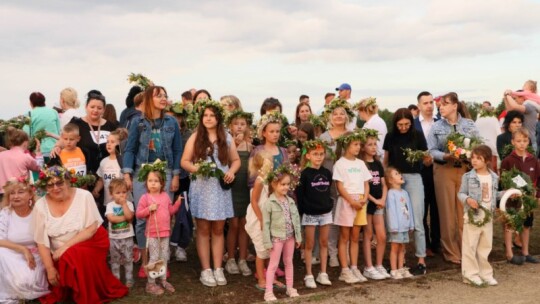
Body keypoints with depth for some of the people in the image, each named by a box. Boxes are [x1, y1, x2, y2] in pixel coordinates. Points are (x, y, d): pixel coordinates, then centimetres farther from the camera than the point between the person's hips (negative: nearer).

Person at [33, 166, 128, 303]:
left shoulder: (83, 196, -12)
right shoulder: (40, 206, -6)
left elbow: (92, 228, -14)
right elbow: (42, 241, -5)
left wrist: (66, 247, -22)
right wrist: (50, 268, -12)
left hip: (90, 244, -3)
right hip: (61, 254, 3)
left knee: (72, 257, -30)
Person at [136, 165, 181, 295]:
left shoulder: (165, 196, 7)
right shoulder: (145, 197, -7)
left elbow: (171, 211, 13)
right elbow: (138, 214, -8)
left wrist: (178, 202, 2)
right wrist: (149, 209, -21)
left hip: (165, 232, 5)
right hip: (152, 233, -5)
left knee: (164, 257, 12)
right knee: (154, 258, -2)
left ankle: (163, 280, 25)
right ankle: (150, 284, 9)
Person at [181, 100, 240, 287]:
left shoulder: (226, 138, 8)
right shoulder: (195, 137, 1)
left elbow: (236, 160, 12)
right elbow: (184, 161, 1)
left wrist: (231, 171, -8)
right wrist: (196, 168, -18)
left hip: (221, 188, 2)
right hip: (201, 188, -2)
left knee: (218, 230, 7)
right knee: (203, 230, 4)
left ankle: (218, 269, 15)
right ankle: (206, 270, 10)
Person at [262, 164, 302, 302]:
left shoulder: (291, 201, 4)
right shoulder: (269, 203, -12)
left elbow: (296, 219, 9)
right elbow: (266, 224, -12)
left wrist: (298, 237, 7)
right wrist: (267, 242, -13)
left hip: (290, 237, 5)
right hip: (277, 238, -5)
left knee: (289, 262, 16)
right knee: (273, 265, 1)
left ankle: (290, 288, 29)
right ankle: (269, 292, 8)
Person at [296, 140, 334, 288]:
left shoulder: (327, 173, 5)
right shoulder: (305, 174, -10)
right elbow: (299, 195, -10)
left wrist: (330, 204, 4)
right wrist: (301, 212, -12)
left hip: (325, 212, 5)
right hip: (310, 214, -5)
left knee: (324, 243, 10)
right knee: (309, 245, 4)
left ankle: (323, 274, 20)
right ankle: (309, 275, 12)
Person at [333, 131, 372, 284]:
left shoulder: (361, 163, 12)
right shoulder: (340, 163, -5)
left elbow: (366, 184, 12)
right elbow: (339, 186, -10)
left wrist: (364, 199, -5)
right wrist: (352, 201, -17)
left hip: (360, 202, 5)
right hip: (346, 202, -5)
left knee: (355, 238, 10)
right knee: (344, 238, 1)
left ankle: (354, 268, 16)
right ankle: (345, 271, 4)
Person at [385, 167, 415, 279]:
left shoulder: (405, 193, 12)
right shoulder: (391, 193, -11)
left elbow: (409, 209, 13)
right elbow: (391, 210, -15)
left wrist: (411, 224, 11)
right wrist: (394, 226, -18)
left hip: (405, 226, 7)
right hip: (396, 227, -7)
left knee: (402, 248, 13)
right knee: (395, 248, 0)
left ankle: (401, 269, 21)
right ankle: (394, 271, 5)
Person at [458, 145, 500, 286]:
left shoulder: (494, 177, 5)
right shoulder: (468, 177, -7)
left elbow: (494, 194, 16)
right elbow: (461, 193, -5)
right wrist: (468, 200, -24)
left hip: (488, 216, 4)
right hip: (472, 215, -4)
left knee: (486, 246, 13)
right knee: (470, 246, -1)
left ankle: (485, 273, 24)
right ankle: (470, 274, 9)